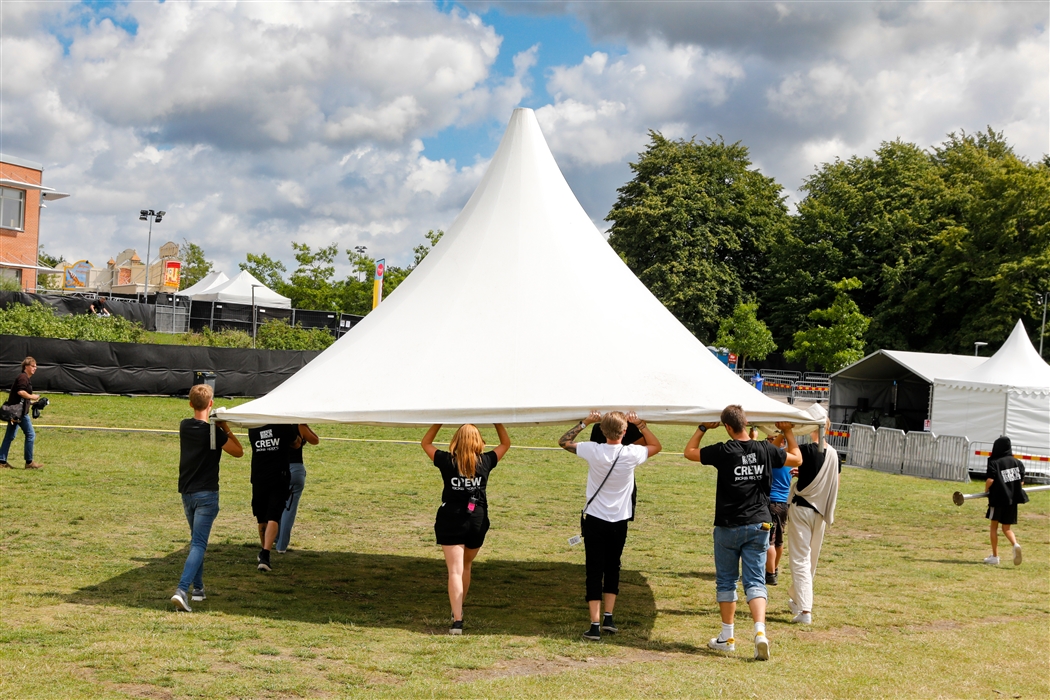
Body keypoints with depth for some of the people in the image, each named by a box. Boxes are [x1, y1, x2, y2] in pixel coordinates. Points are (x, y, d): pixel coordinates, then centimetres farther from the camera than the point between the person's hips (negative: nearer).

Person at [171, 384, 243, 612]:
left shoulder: (184, 426, 3)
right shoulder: (214, 432, -15)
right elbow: (239, 452, -1)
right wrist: (226, 428, 1)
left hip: (186, 493, 6)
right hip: (206, 494, -6)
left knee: (197, 540, 21)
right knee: (198, 544, -8)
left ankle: (198, 588, 25)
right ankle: (182, 590, -22)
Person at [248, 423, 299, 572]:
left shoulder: (253, 429, 1)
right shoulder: (284, 427, -6)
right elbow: (296, 443, 10)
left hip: (258, 479, 3)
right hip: (279, 479, -3)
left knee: (261, 519, 18)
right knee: (273, 518, -8)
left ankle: (264, 552, 35)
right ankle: (265, 555, -23)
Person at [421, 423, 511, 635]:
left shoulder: (447, 461, -5)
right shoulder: (485, 462, -1)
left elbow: (425, 443, 12)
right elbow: (505, 443, 17)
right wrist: (496, 421, 19)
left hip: (451, 521, -2)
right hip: (478, 520, 2)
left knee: (455, 571, -5)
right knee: (466, 566, 23)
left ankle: (457, 620, -17)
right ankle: (458, 609, 36)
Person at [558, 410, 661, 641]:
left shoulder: (593, 451, -14)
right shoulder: (632, 454, -11)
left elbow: (563, 441, 3)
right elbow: (656, 445, 11)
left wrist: (585, 422, 6)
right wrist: (640, 424, 8)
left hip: (594, 519, -1)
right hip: (619, 521, 1)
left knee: (595, 571, 0)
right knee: (612, 568, 19)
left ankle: (595, 625, -6)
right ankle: (608, 618, 20)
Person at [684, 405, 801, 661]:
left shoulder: (723, 451, -12)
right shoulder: (765, 450, -3)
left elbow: (689, 452, 4)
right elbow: (797, 458, 16)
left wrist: (703, 428, 14)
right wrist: (788, 431, 27)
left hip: (728, 527, -2)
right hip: (758, 526, 2)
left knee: (726, 581, 11)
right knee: (755, 582, 3)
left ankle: (727, 637, 18)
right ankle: (760, 631, -16)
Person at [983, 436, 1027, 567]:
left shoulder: (994, 462, -8)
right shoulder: (1018, 462, 6)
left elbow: (990, 479, -18)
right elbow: (1022, 482, 4)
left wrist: (986, 490, -1)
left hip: (998, 497, -4)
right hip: (1013, 498, 4)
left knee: (994, 526, 10)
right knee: (1007, 527, 14)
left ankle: (995, 557, 11)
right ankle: (1015, 544, -16)